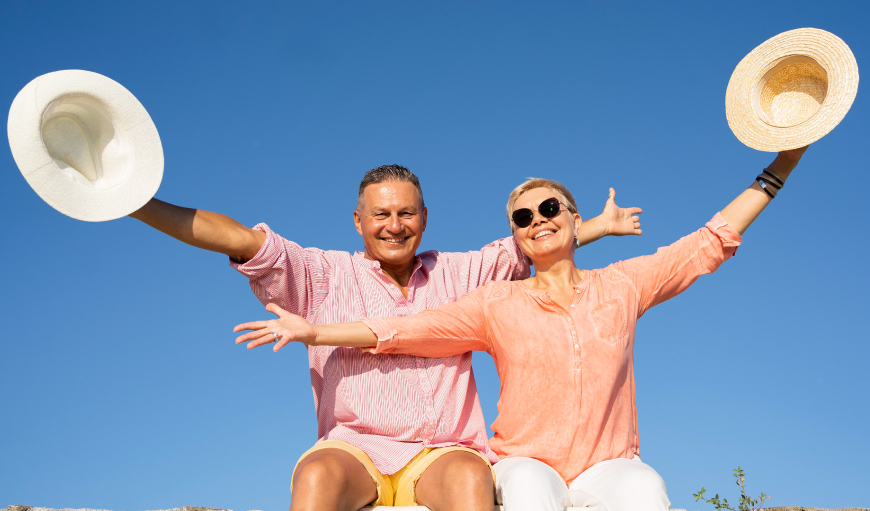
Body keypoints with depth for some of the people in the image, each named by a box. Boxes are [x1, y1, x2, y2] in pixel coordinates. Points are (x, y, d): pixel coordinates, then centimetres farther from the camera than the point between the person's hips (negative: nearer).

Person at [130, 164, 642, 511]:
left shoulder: (457, 274, 17)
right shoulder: (326, 276, 9)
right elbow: (241, 240, 0)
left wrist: (598, 226, 22)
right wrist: (138, 204, -7)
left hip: (440, 453, 1)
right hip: (353, 446, -1)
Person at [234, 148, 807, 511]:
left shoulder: (621, 286, 9)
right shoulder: (498, 304, 7)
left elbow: (711, 240, 11)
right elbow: (406, 329, 3)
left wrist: (778, 170, 10)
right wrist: (315, 332, -6)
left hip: (607, 464, 1)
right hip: (527, 460, 0)